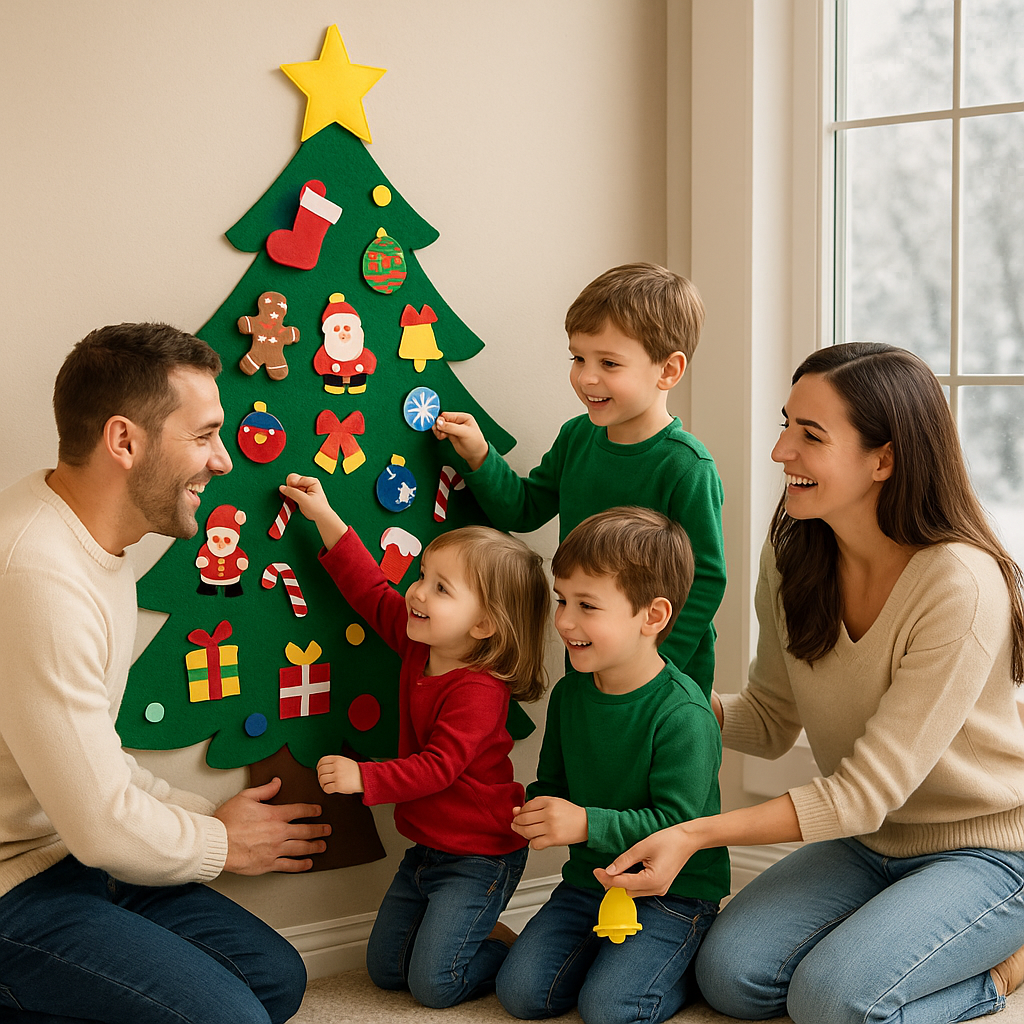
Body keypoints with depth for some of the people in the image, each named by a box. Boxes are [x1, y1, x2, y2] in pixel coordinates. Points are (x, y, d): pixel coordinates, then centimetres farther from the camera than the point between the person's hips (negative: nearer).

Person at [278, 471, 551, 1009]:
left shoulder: (478, 690, -27)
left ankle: (514, 951, 16)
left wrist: (364, 777, -32)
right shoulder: (419, 641, -2)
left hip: (478, 857, -9)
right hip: (427, 848, 9)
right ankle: (474, 931, 31)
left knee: (433, 985, -9)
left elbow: (438, 767, -30)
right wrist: (325, 517, 4)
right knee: (384, 969, 14)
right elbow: (372, 591, 8)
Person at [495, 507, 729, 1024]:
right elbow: (553, 780, 14)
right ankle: (602, 944, 19)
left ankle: (689, 963, 8)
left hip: (673, 890, -6)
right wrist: (539, 809, -9)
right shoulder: (569, 693, 1)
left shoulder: (683, 715, -23)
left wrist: (587, 824, -31)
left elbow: (675, 824, -24)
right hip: (588, 879, 7)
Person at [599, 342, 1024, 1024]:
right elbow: (771, 723, 5)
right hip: (867, 840, 6)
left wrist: (699, 833, -33)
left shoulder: (962, 587, -28)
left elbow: (866, 789, -27)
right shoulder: (792, 553, -6)